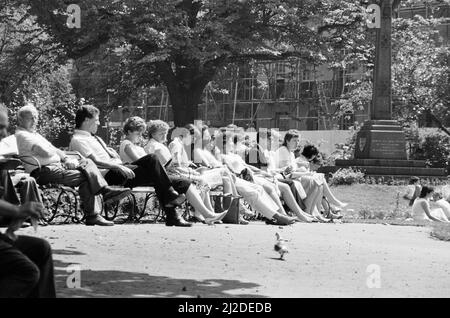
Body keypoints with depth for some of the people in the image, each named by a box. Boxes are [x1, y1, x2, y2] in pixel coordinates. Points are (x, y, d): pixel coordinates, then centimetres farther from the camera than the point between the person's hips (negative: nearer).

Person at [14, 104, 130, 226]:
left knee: (86, 162, 0)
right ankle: (91, 216, -19)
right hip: (43, 171, -10)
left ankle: (105, 190, -16)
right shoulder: (21, 135, -8)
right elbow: (46, 152, -17)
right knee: (84, 177, -21)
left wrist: (66, 159, 3)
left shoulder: (34, 134, 25)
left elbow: (54, 150, 23)